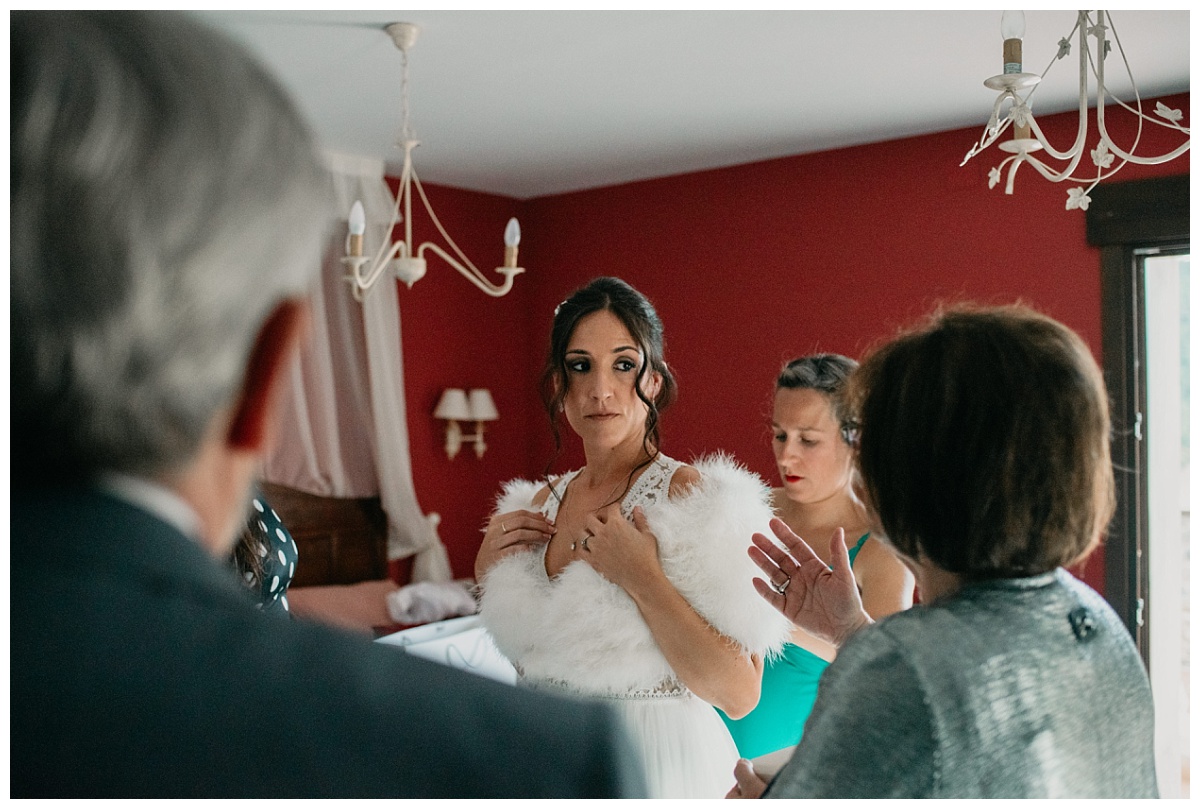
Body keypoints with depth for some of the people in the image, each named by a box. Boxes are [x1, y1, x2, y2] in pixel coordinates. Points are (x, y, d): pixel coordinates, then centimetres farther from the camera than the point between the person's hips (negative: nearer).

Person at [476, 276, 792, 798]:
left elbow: (739, 694, -23)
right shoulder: (542, 502, 0)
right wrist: (488, 574, -3)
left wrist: (641, 579, -27)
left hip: (655, 768, -5)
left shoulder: (691, 494, -18)